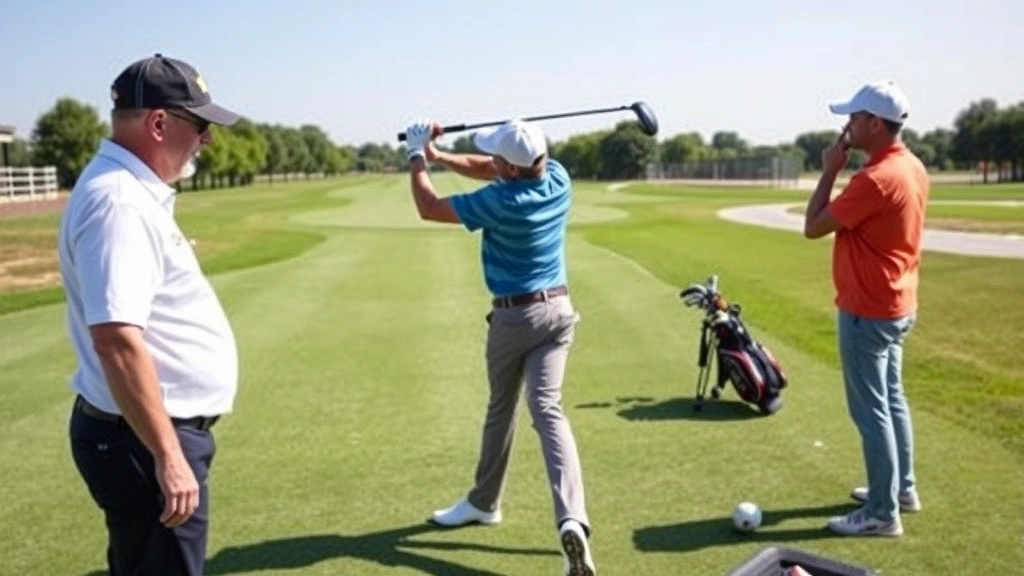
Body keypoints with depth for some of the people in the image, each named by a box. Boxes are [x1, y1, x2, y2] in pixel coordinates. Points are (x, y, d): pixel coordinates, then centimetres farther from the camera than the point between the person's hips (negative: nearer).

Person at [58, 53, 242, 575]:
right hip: (143, 439, -11)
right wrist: (168, 455, -28)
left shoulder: (132, 192, 11)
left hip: (155, 429, 11)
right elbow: (116, 338, -30)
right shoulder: (119, 202, -22)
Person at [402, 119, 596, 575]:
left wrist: (416, 156, 5)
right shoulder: (558, 177, -4)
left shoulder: (500, 203, -21)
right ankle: (572, 519, -21)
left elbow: (429, 208, -8)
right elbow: (487, 170, 11)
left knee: (501, 408, 15)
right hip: (557, 309, 4)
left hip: (512, 317, -4)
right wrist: (438, 155, 3)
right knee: (548, 410, -5)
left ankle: (484, 502, 33)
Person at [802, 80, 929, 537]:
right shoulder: (912, 167, 6)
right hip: (895, 305, 10)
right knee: (892, 400, 20)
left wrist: (830, 171, -10)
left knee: (871, 411, 0)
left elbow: (813, 227, -18)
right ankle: (901, 488, 33)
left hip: (867, 312, -10)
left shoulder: (875, 179, -25)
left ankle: (882, 513, 10)